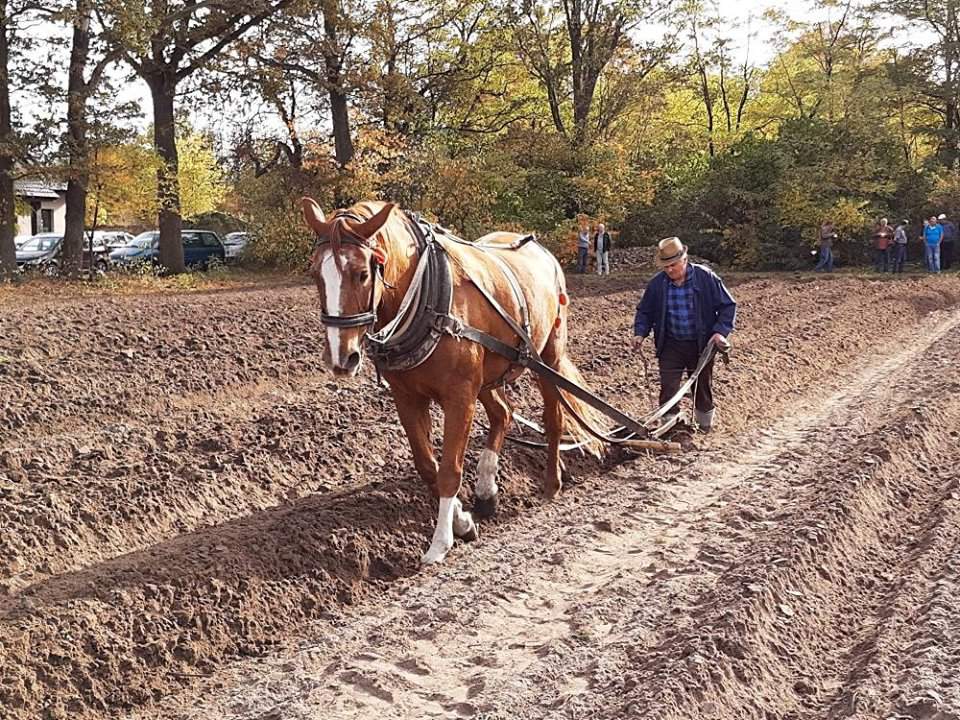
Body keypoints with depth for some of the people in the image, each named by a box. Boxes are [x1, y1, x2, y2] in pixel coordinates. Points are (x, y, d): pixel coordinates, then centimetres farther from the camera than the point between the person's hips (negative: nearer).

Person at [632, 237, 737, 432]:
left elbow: (728, 306, -5)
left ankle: (705, 426, 35)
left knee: (703, 387, 14)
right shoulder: (656, 284, -5)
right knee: (668, 388, -7)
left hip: (702, 345, -1)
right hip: (671, 345, 1)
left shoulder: (706, 278, -11)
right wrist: (640, 332, -8)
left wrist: (720, 331, -17)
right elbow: (644, 312, 9)